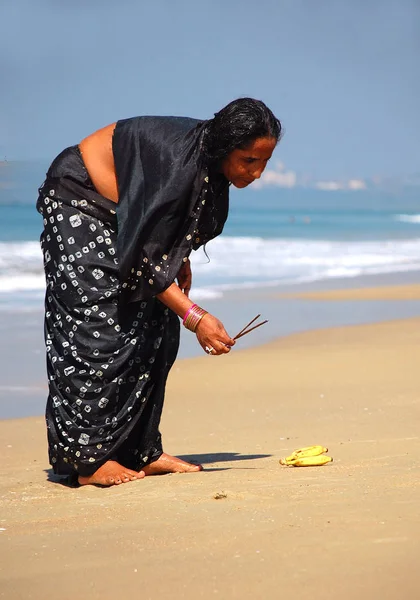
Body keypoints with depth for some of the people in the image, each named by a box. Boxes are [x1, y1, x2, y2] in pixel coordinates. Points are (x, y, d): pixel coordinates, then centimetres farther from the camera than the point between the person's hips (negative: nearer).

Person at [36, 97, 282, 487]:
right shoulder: (179, 162, -37)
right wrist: (194, 316, -35)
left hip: (124, 209, 9)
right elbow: (142, 259, -34)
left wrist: (180, 258, 4)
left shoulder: (210, 154, -12)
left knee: (156, 327, 0)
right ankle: (88, 459, -12)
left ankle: (142, 452, 3)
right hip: (79, 202, -9)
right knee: (98, 326, -16)